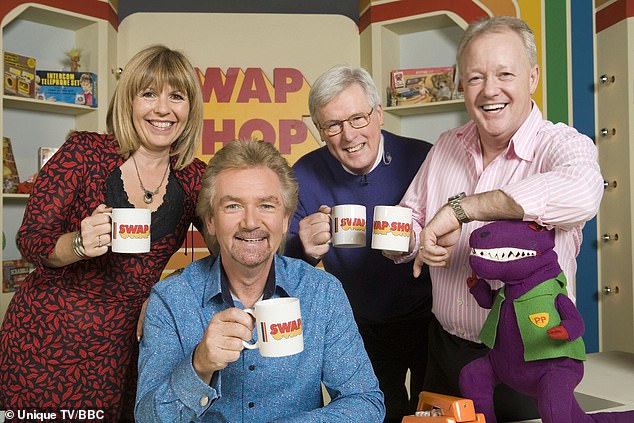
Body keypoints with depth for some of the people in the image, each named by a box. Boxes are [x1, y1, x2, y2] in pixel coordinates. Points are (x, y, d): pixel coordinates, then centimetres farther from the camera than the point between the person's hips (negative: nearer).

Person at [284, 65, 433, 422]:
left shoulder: (422, 159, -18)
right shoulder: (305, 176, -13)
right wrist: (303, 249, -33)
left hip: (430, 318, -1)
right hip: (361, 330, 2)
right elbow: (282, 264, -10)